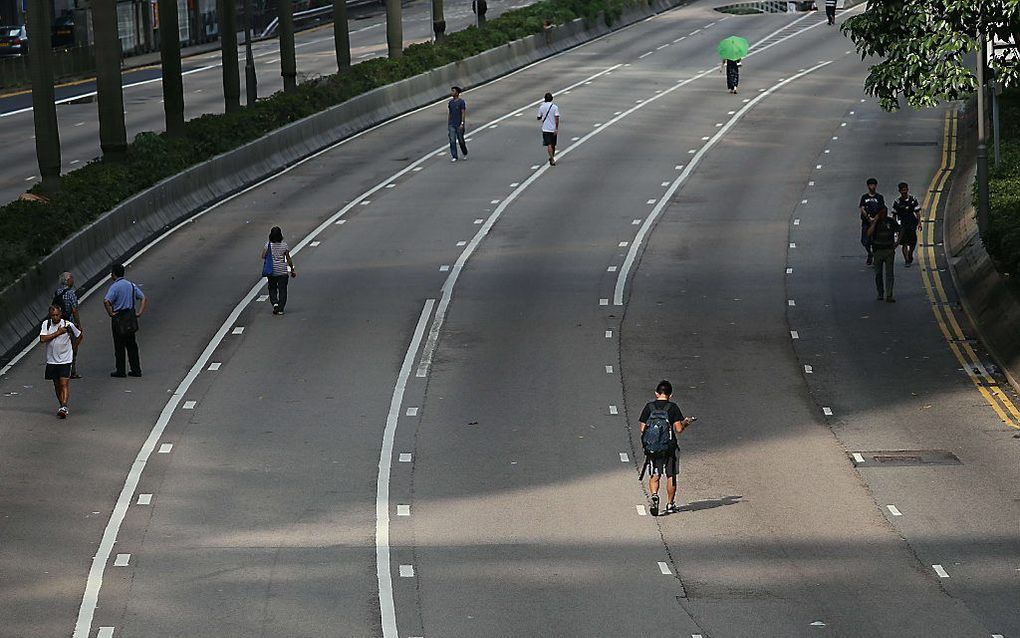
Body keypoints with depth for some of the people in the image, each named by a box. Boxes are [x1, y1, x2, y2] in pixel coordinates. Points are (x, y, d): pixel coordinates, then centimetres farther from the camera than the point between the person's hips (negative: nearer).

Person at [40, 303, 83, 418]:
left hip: (65, 360, -3)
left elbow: (80, 336, 8)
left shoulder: (68, 325, -8)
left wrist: (72, 348, 6)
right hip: (52, 360, 3)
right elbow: (42, 339, -17)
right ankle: (62, 407, 24)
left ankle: (64, 407, -21)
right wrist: (58, 333, -18)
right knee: (57, 385, 12)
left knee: (64, 384, -14)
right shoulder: (46, 324, -3)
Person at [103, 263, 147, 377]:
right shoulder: (131, 285, 8)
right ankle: (136, 370, 15)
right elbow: (144, 298, 10)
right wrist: (139, 312, 6)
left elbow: (106, 301, -28)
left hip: (119, 318, -6)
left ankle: (120, 371, 6)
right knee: (132, 345, 13)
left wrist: (110, 313, -15)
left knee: (119, 346, 2)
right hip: (131, 317, 6)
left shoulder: (114, 287, -13)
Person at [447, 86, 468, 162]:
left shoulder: (461, 102, -7)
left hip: (459, 125, -4)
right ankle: (454, 157, -3)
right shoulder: (450, 102, 9)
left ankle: (465, 154, 30)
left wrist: (462, 124, -19)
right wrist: (447, 124, 13)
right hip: (451, 125, 4)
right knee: (452, 141, -5)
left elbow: (463, 113, -11)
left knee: (461, 141, 6)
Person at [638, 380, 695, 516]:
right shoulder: (672, 407, -7)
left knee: (654, 475, 8)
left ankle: (654, 495, -19)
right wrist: (685, 423, 9)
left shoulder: (649, 407, 0)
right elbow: (678, 429, -11)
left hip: (652, 448, 1)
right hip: (669, 448, -1)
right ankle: (670, 505, 18)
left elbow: (642, 428, 0)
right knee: (671, 476, 11)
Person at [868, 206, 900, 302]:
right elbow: (869, 233, -16)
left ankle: (889, 295, -9)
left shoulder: (891, 221, 3)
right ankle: (880, 294, 21)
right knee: (878, 274, 7)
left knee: (890, 273, -7)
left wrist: (897, 242, 7)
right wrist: (875, 221, -16)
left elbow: (900, 231, 16)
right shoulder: (875, 222, 1)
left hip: (889, 250, 0)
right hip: (878, 250, 0)